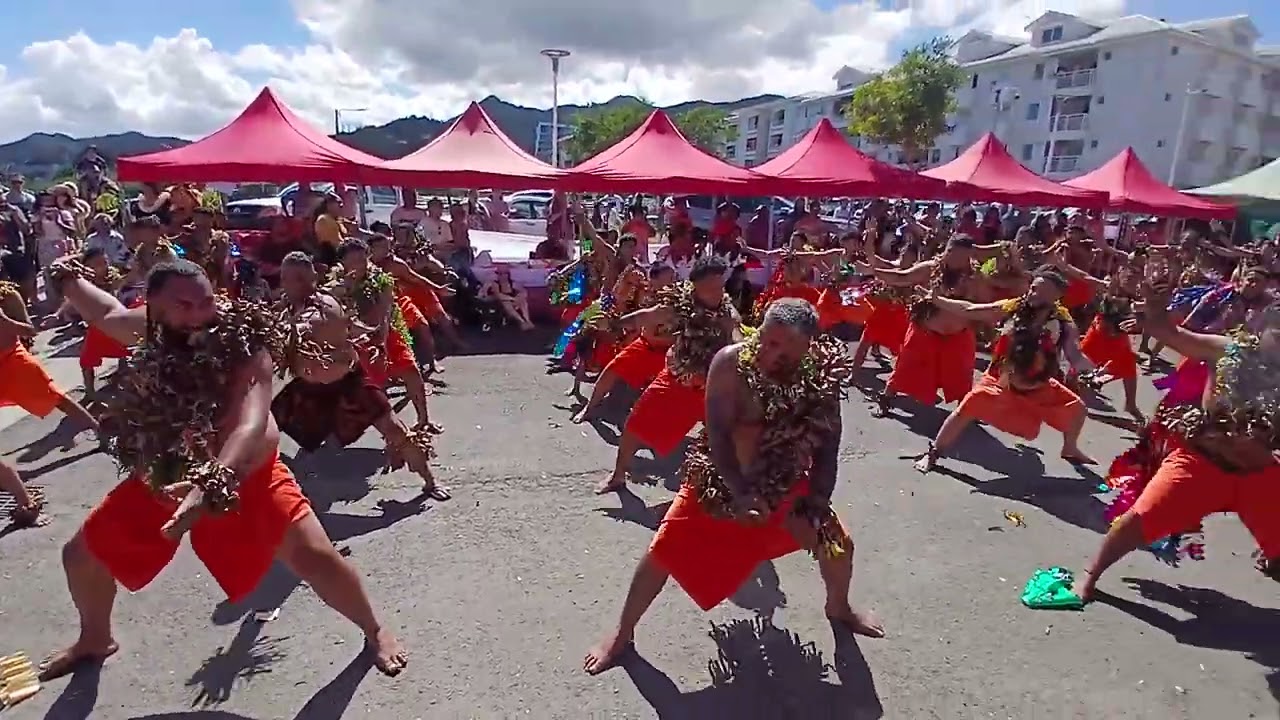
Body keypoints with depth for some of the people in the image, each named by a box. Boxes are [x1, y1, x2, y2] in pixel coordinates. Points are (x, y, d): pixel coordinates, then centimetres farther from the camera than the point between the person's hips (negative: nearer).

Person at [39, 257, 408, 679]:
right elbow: (109, 314, 17)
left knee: (313, 555, -16)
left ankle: (374, 632, 9)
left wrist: (212, 483, -55)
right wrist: (68, 280, 10)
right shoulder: (152, 332, -10)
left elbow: (252, 425, -42)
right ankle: (95, 640, 48)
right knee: (82, 554, 17)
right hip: (162, 479, 6)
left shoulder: (242, 347, -27)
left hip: (244, 477, -6)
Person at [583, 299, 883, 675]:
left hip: (788, 484, 3)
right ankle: (622, 632, 17)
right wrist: (741, 493, -35)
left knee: (837, 543, 7)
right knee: (665, 551, -7)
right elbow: (718, 434, -26)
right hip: (722, 480, -3)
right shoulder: (731, 362, -25)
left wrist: (817, 501, -18)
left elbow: (826, 445, -8)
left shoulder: (823, 375, -15)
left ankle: (838, 608, 43)